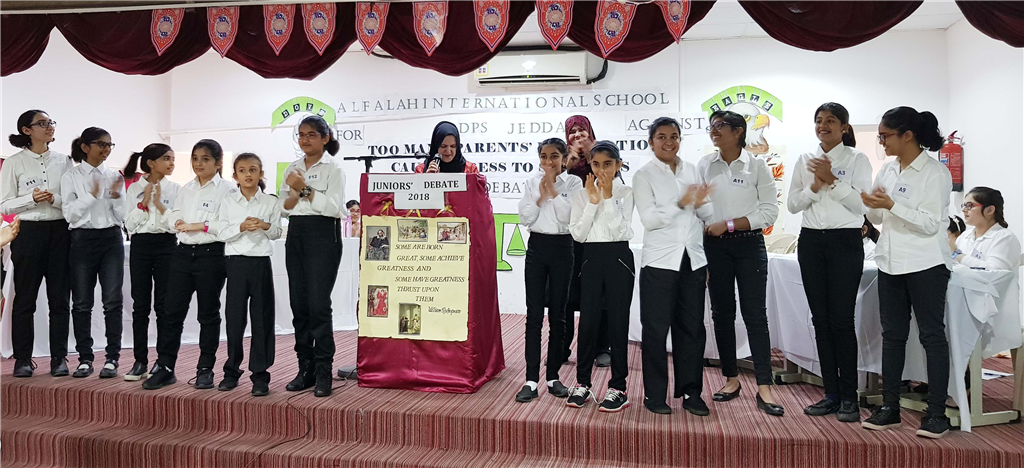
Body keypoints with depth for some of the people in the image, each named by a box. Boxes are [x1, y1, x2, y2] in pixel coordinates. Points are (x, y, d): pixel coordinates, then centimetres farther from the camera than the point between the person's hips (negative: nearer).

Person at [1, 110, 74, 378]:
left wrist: (55, 200, -13)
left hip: (61, 232, 2)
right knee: (25, 298, 5)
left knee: (60, 298, 4)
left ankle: (59, 358, 11)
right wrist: (32, 199, -16)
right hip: (29, 233, -2)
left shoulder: (64, 161, 7)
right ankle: (23, 359, 15)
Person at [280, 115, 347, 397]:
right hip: (295, 234, 6)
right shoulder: (293, 169, 16)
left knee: (318, 304, -10)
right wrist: (295, 193, -7)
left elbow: (334, 207, -11)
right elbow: (283, 209, 12)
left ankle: (323, 373, -3)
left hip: (323, 234, -6)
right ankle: (306, 369, 14)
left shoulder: (333, 167, -1)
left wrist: (306, 189, -16)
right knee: (299, 303, 5)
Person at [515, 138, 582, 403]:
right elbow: (524, 218, 0)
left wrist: (552, 189, -12)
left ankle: (553, 376, 15)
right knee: (534, 314, -2)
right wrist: (541, 195, -10)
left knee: (557, 314, 5)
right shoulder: (532, 183, 7)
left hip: (562, 247, -1)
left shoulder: (573, 183, 1)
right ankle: (531, 380, 0)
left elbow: (568, 216, -12)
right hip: (537, 245, 1)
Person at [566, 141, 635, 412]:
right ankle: (582, 384, 13)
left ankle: (618, 388, 8)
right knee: (587, 321, 2)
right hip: (591, 258, 2)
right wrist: (593, 201, -10)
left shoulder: (626, 193, 1)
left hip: (619, 258, -2)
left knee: (618, 322, 0)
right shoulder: (582, 194, 7)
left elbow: (620, 231, -10)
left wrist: (608, 197, -13)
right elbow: (578, 234, -3)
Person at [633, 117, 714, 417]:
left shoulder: (692, 170, 11)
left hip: (693, 260, 4)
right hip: (660, 262, -4)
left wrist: (700, 202, -10)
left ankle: (691, 392, 21)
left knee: (692, 327, 9)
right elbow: (649, 219, -12)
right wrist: (682, 203, -22)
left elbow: (707, 214, 12)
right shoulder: (644, 175, -2)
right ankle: (654, 394, 14)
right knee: (656, 329, 2)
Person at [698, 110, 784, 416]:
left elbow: (769, 212, -6)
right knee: (722, 312, 8)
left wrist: (729, 224, -14)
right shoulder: (704, 166, 6)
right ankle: (731, 379, 20)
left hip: (749, 244, -2)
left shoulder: (757, 166, -1)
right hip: (714, 245, 3)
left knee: (755, 313, -4)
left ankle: (764, 389, 1)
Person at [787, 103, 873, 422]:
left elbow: (862, 204, -10)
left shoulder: (856, 159, 0)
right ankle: (831, 394, 15)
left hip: (845, 242, -4)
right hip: (811, 241, 4)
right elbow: (792, 204, 7)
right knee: (820, 319, 6)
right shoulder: (805, 160, 12)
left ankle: (848, 397, 6)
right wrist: (815, 186, -9)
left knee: (842, 320, -6)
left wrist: (832, 179, -16)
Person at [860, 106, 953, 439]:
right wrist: (872, 206, -6)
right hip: (890, 263, 6)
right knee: (892, 335, 9)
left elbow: (931, 224, -16)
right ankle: (889, 408, 17)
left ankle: (937, 413, 9)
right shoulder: (887, 170, 9)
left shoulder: (935, 172, -9)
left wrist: (891, 205, -23)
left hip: (925, 265, -6)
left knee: (932, 335, 1)